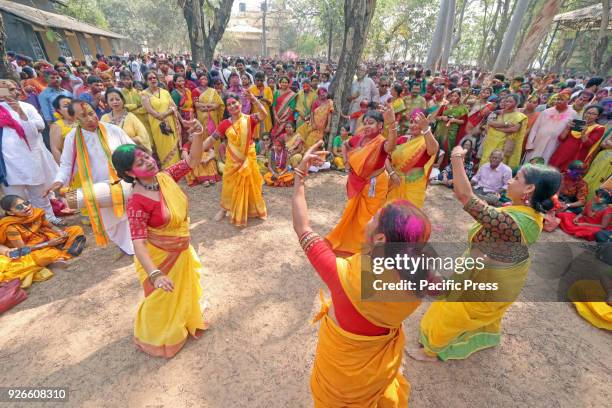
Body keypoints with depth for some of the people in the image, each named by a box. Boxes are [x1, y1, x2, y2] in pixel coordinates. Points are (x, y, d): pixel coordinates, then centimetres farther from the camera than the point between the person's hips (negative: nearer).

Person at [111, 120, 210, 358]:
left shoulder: (165, 177, -12)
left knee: (184, 292, 30)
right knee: (161, 301, 19)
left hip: (181, 251, 7)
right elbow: (138, 243, -35)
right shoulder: (138, 202, -31)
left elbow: (192, 162, -8)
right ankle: (155, 339, 49)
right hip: (158, 258, -6)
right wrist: (154, 274, -46)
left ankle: (185, 322, 60)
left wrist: (198, 137, -25)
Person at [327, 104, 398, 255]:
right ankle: (350, 241, 49)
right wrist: (346, 161, 0)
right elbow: (344, 145, 15)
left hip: (373, 185, -6)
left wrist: (392, 124, -64)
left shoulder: (381, 142, -23)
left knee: (367, 217, 11)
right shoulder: (359, 138, -6)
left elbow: (391, 146, -49)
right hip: (356, 184, 6)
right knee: (353, 214, 24)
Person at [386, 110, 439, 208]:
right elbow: (387, 158, 6)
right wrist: (392, 173, -11)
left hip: (414, 188, -4)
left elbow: (433, 150, -34)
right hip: (396, 185, 4)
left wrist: (426, 129, -48)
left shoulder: (427, 141, -10)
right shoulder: (402, 139, 4)